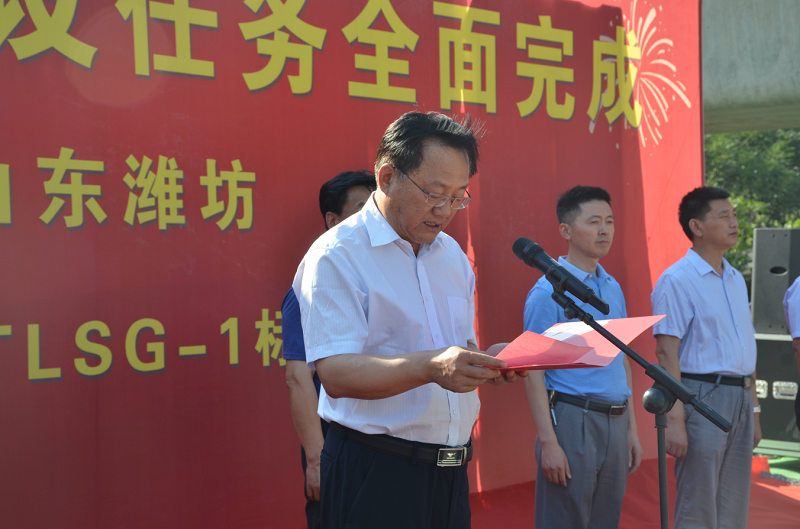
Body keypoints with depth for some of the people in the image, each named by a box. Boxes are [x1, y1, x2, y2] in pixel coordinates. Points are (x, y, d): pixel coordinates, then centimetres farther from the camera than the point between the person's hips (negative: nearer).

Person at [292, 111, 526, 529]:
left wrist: (486, 361, -3)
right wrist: (429, 367, -34)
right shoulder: (336, 256, -10)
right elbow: (336, 373, -20)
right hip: (375, 473, -7)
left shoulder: (453, 255, 14)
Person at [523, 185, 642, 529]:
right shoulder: (548, 291, -9)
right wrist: (548, 442, -17)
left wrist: (631, 429, 15)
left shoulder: (613, 288, 13)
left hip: (615, 423, 7)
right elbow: (533, 371, -12)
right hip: (572, 420, -7)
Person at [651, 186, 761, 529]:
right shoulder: (676, 280, -10)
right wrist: (674, 419, -20)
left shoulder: (736, 280, 15)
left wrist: (753, 410, 17)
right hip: (702, 397, -8)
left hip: (740, 399, 8)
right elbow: (666, 352, -15)